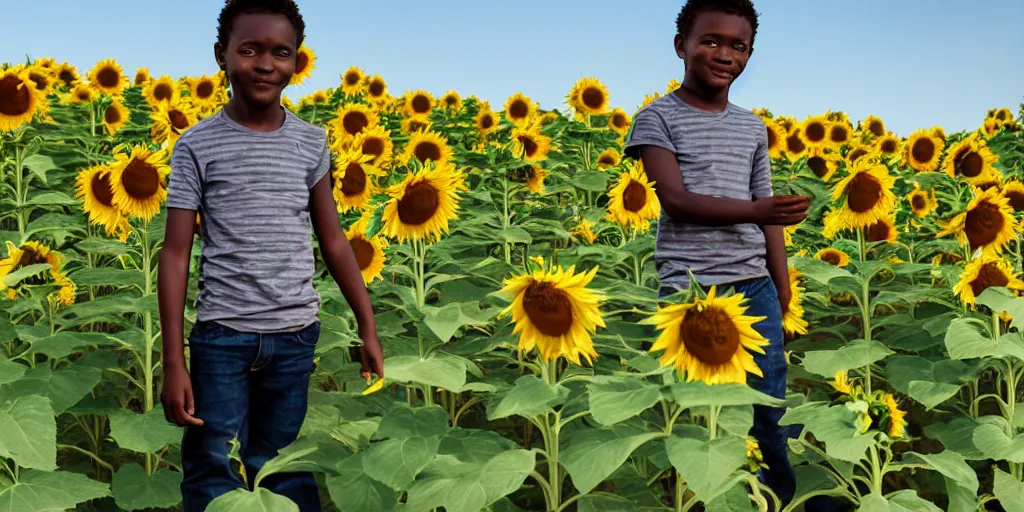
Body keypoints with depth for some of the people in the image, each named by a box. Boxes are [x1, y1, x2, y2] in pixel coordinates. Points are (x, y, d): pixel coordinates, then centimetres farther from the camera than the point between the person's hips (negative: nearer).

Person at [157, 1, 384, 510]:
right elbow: (176, 254, -2)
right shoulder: (197, 145, -3)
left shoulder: (311, 142, 5)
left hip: (297, 336, 2)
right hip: (221, 336, -2)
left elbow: (333, 240, 11)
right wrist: (173, 361, -6)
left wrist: (368, 328, 9)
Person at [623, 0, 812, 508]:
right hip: (690, 289, -4)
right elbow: (676, 200, -12)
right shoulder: (657, 118, -1)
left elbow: (768, 216, 16)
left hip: (754, 287, 4)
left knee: (772, 414, 8)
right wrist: (759, 209, -22)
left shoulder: (753, 127, 14)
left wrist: (782, 293, 12)